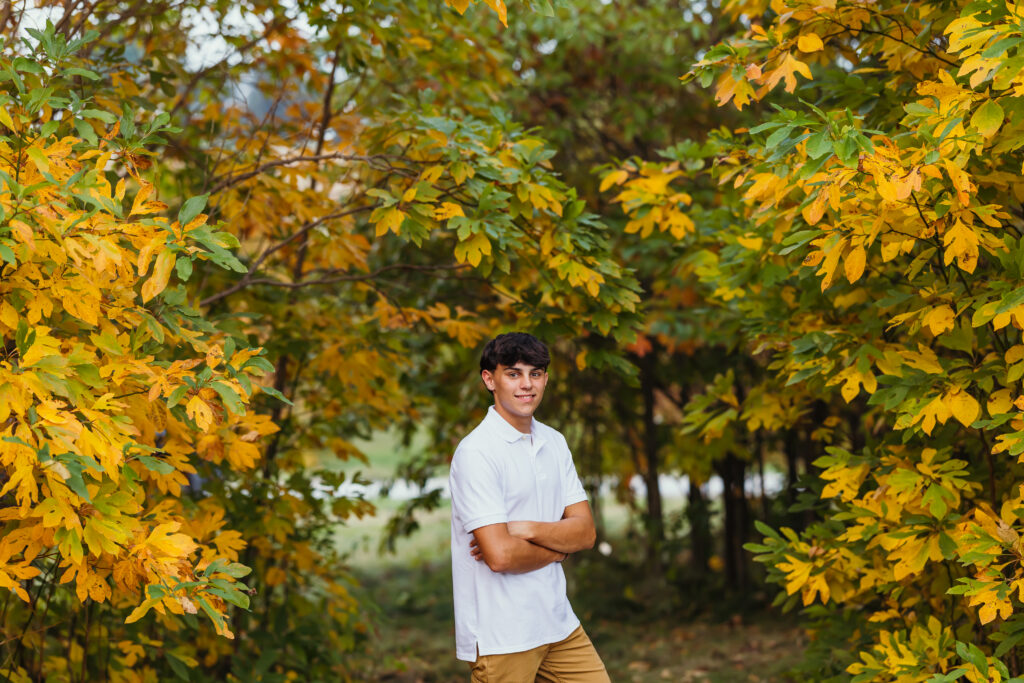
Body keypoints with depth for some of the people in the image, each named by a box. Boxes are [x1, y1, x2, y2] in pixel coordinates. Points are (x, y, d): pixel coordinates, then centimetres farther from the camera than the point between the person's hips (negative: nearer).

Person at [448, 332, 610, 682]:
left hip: (559, 623, 7)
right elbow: (499, 555, -21)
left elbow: (585, 532, 4)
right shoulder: (475, 453, -13)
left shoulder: (554, 443, 10)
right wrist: (559, 544, -4)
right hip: (500, 637, -7)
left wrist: (527, 529, -14)